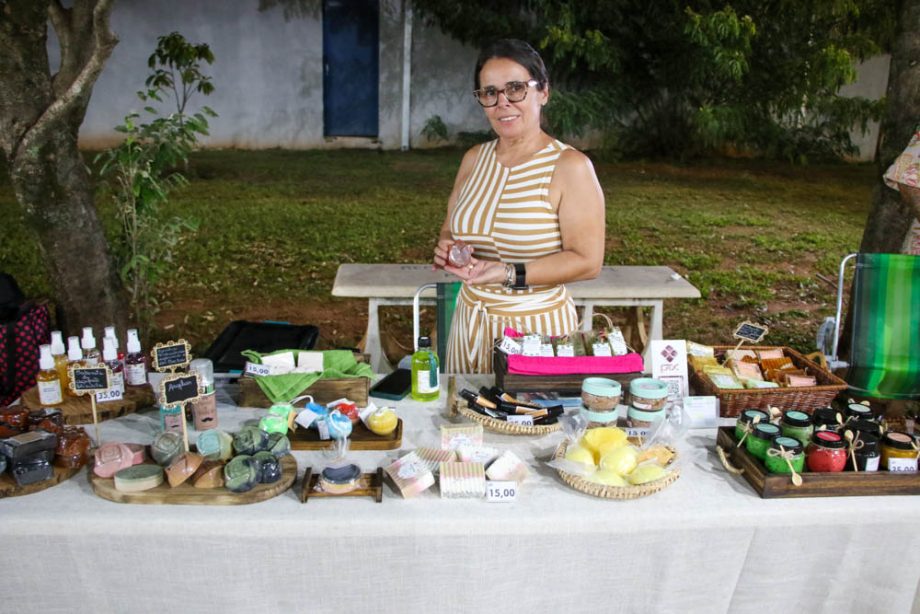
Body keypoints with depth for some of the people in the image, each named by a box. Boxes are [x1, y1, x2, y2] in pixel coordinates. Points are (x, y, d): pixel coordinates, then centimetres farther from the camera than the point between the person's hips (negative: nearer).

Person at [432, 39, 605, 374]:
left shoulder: (570, 166, -12)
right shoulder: (474, 160, 6)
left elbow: (587, 261, -15)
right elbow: (450, 228, 18)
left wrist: (508, 274, -24)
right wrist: (446, 249, -6)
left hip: (538, 327, -5)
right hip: (470, 322, 5)